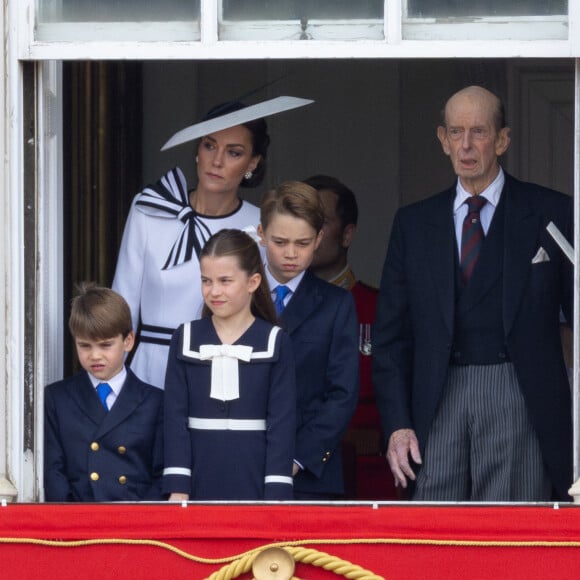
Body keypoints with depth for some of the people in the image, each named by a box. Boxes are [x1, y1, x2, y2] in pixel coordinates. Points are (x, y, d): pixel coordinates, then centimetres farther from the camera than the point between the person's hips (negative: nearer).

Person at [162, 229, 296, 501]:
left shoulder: (275, 342, 1)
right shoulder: (185, 338, 6)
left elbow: (282, 424, -2)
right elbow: (175, 417, 2)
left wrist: (276, 497, -10)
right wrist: (177, 489, -6)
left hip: (253, 481, -1)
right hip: (200, 481, 1)